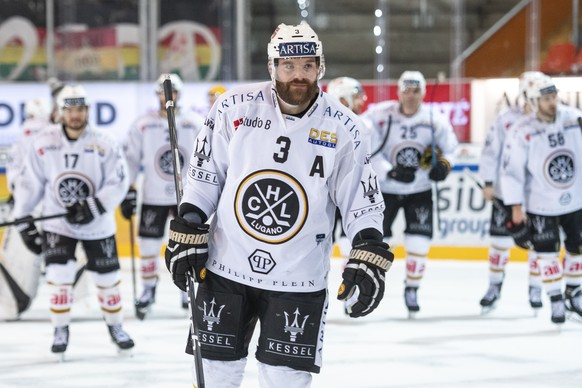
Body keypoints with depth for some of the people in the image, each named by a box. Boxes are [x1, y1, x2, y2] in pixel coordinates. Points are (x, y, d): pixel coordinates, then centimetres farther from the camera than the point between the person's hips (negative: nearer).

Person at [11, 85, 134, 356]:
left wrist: (94, 207, -27)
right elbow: (30, 182, -2)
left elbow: (118, 182, -14)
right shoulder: (44, 142, -9)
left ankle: (115, 326, 29)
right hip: (57, 223, 0)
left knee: (107, 276, 7)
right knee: (59, 274, -11)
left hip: (97, 225, 0)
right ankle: (60, 331, 6)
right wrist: (24, 219, -4)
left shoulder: (104, 145, -12)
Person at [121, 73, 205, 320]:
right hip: (153, 197, 0)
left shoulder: (196, 124, -3)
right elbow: (129, 159, 1)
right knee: (148, 244, 2)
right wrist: (127, 192, -3)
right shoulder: (143, 125, -3)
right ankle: (148, 290, 18)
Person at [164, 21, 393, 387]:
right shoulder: (234, 108, -6)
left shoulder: (342, 128, -6)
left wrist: (369, 255, -12)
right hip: (226, 268, 1)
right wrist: (187, 229, 0)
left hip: (299, 279, -1)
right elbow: (203, 176, 4)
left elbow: (362, 200, -2)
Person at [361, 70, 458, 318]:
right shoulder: (379, 116, -18)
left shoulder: (435, 120, -10)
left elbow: (449, 145, 7)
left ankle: (411, 290, 13)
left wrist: (443, 164, -13)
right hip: (384, 189, -2)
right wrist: (390, 172, -27)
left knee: (419, 242, -5)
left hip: (419, 190, 2)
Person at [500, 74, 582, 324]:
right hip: (541, 205, -3)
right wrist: (516, 208, -13)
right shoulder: (523, 132, -19)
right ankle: (556, 302, 11)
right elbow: (512, 170, -14)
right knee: (547, 252, 0)